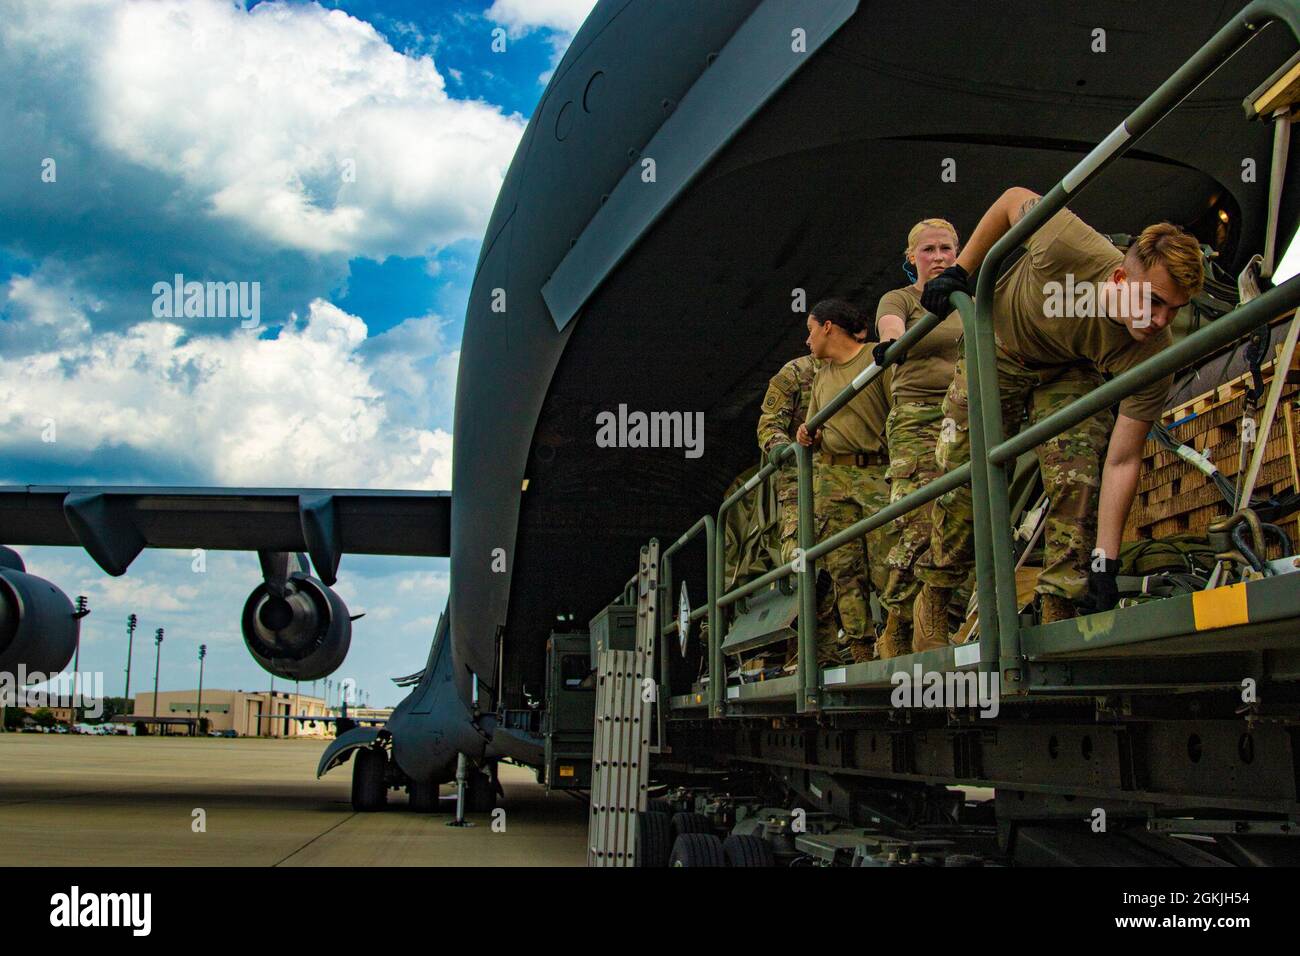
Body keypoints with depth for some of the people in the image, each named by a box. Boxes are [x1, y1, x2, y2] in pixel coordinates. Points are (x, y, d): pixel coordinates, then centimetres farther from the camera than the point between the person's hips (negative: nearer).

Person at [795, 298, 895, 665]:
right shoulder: (821, 376, 23)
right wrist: (807, 436, 4)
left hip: (877, 472, -6)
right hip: (830, 476, 6)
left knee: (885, 565, -12)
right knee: (843, 569, -1)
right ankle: (860, 651, -1)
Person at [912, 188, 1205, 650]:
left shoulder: (1152, 357, -32)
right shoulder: (1070, 248, -40)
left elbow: (1122, 461, -29)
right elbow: (1014, 199, -18)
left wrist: (1105, 562, -32)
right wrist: (959, 271, -15)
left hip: (1069, 370, 1)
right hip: (998, 347, -1)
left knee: (1079, 484, -19)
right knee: (962, 484, -1)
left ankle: (1058, 613, -7)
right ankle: (932, 598, 16)